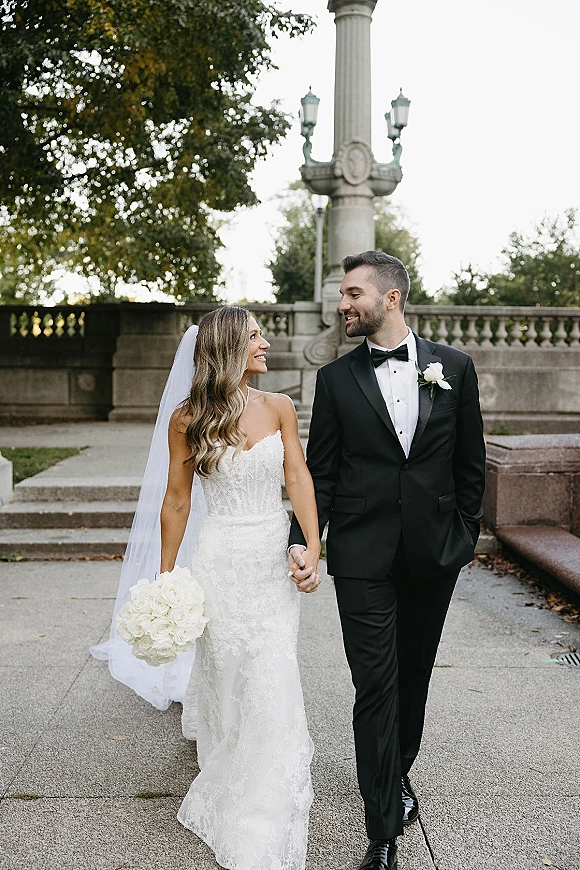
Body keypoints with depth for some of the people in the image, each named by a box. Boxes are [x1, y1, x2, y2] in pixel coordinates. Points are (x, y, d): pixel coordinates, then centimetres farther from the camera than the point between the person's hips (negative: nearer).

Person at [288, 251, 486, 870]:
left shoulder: (453, 367, 2)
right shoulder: (337, 378, 1)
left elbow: (470, 462, 7)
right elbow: (321, 471, 0)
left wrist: (465, 534, 6)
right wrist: (302, 539, -12)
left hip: (435, 554, 2)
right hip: (364, 557, -1)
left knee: (414, 674, 17)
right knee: (376, 687, 0)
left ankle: (398, 773, 43)